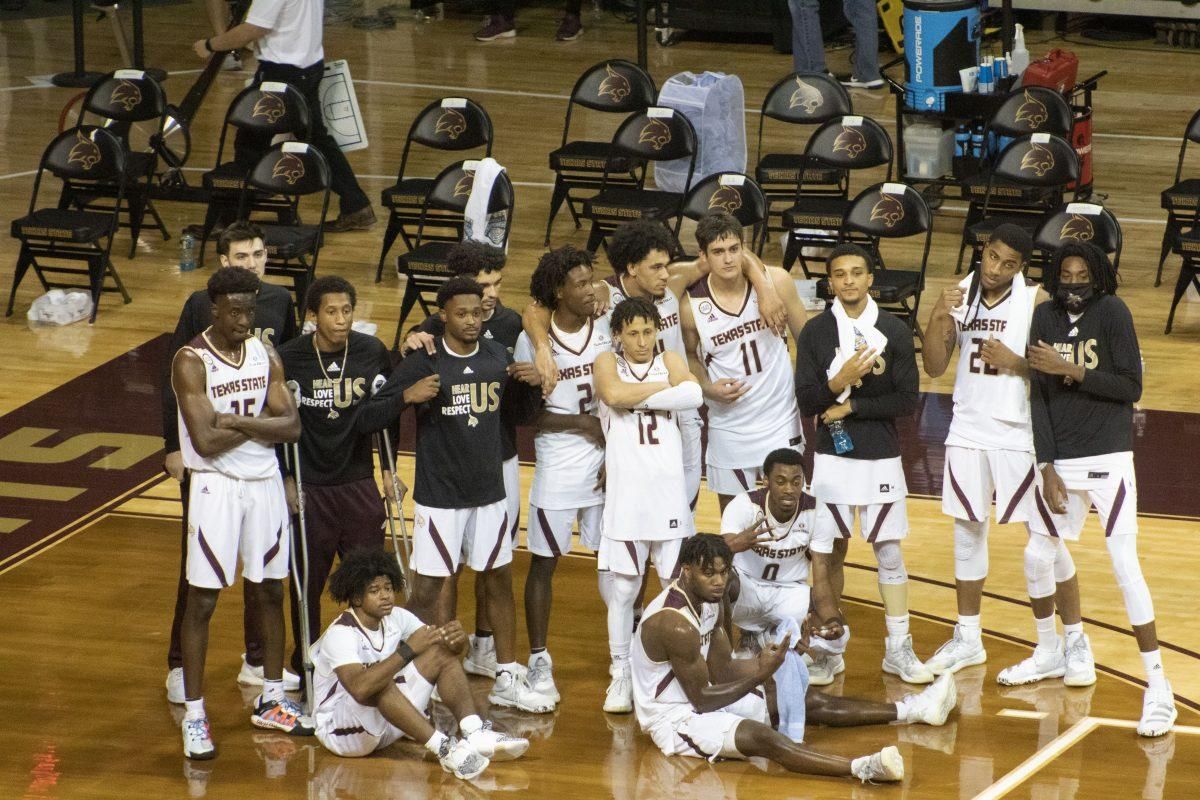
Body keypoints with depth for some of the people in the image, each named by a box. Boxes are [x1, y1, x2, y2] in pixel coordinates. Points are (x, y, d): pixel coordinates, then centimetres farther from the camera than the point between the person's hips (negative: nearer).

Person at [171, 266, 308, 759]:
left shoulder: (265, 356, 4)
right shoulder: (191, 362, -13)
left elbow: (291, 427, -4)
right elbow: (206, 441, -21)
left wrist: (236, 421, -17)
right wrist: (260, 422, -11)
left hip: (265, 483, 6)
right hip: (217, 487, -6)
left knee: (270, 591, 14)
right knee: (202, 601, -2)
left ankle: (271, 700, 27)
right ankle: (194, 715, 3)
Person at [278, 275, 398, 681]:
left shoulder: (372, 353, -4)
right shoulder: (289, 358, -11)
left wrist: (389, 468, 9)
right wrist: (284, 479, -4)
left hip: (359, 483, 2)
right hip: (308, 488, -2)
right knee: (307, 583, 8)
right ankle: (305, 668, 23)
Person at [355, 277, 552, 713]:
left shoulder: (498, 357, 3)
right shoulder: (423, 364, -12)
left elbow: (521, 412, 18)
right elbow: (366, 419, -13)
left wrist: (533, 385, -4)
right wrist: (406, 396, -31)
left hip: (489, 493, 5)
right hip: (438, 496, -5)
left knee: (500, 580, 13)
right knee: (427, 590, -2)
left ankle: (507, 679, 24)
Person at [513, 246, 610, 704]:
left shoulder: (605, 331, 0)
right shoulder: (533, 340, -9)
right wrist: (584, 424, -15)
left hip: (604, 466, 3)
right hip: (556, 469, -3)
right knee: (544, 563, 5)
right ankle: (539, 662, 13)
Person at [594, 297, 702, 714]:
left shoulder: (670, 361, 9)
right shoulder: (607, 363, 4)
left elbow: (693, 395, -12)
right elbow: (614, 394, -19)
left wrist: (636, 397, -13)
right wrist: (663, 387, -9)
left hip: (669, 490, 2)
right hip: (625, 492, -2)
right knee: (622, 587, 1)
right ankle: (620, 674, 10)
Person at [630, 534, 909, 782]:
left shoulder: (708, 601, 2)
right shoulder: (675, 624, -27)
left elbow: (722, 671, 4)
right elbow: (701, 700, -22)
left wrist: (766, 662, -13)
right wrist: (759, 676, -23)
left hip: (701, 698, 10)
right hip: (675, 719, -10)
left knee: (812, 703, 9)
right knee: (763, 737, -34)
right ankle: (862, 769, -53)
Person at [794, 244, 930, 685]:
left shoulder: (894, 332, -2)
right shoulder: (815, 332, -1)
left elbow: (907, 400, -6)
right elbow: (805, 401, -5)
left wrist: (851, 405, -12)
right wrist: (839, 382, -22)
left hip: (881, 457, 0)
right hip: (832, 456, 0)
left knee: (889, 553, 4)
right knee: (827, 553, 4)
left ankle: (898, 649, 12)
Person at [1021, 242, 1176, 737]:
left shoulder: (1112, 313, -7)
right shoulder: (1046, 317, 4)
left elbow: (1131, 388, -11)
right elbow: (1039, 396, 3)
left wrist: (1072, 371, -18)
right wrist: (1047, 468, -3)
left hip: (1108, 459, -5)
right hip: (1060, 460, 5)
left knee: (1125, 566, -11)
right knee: (1038, 557, 16)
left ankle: (1158, 687, -11)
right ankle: (1049, 655, 39)